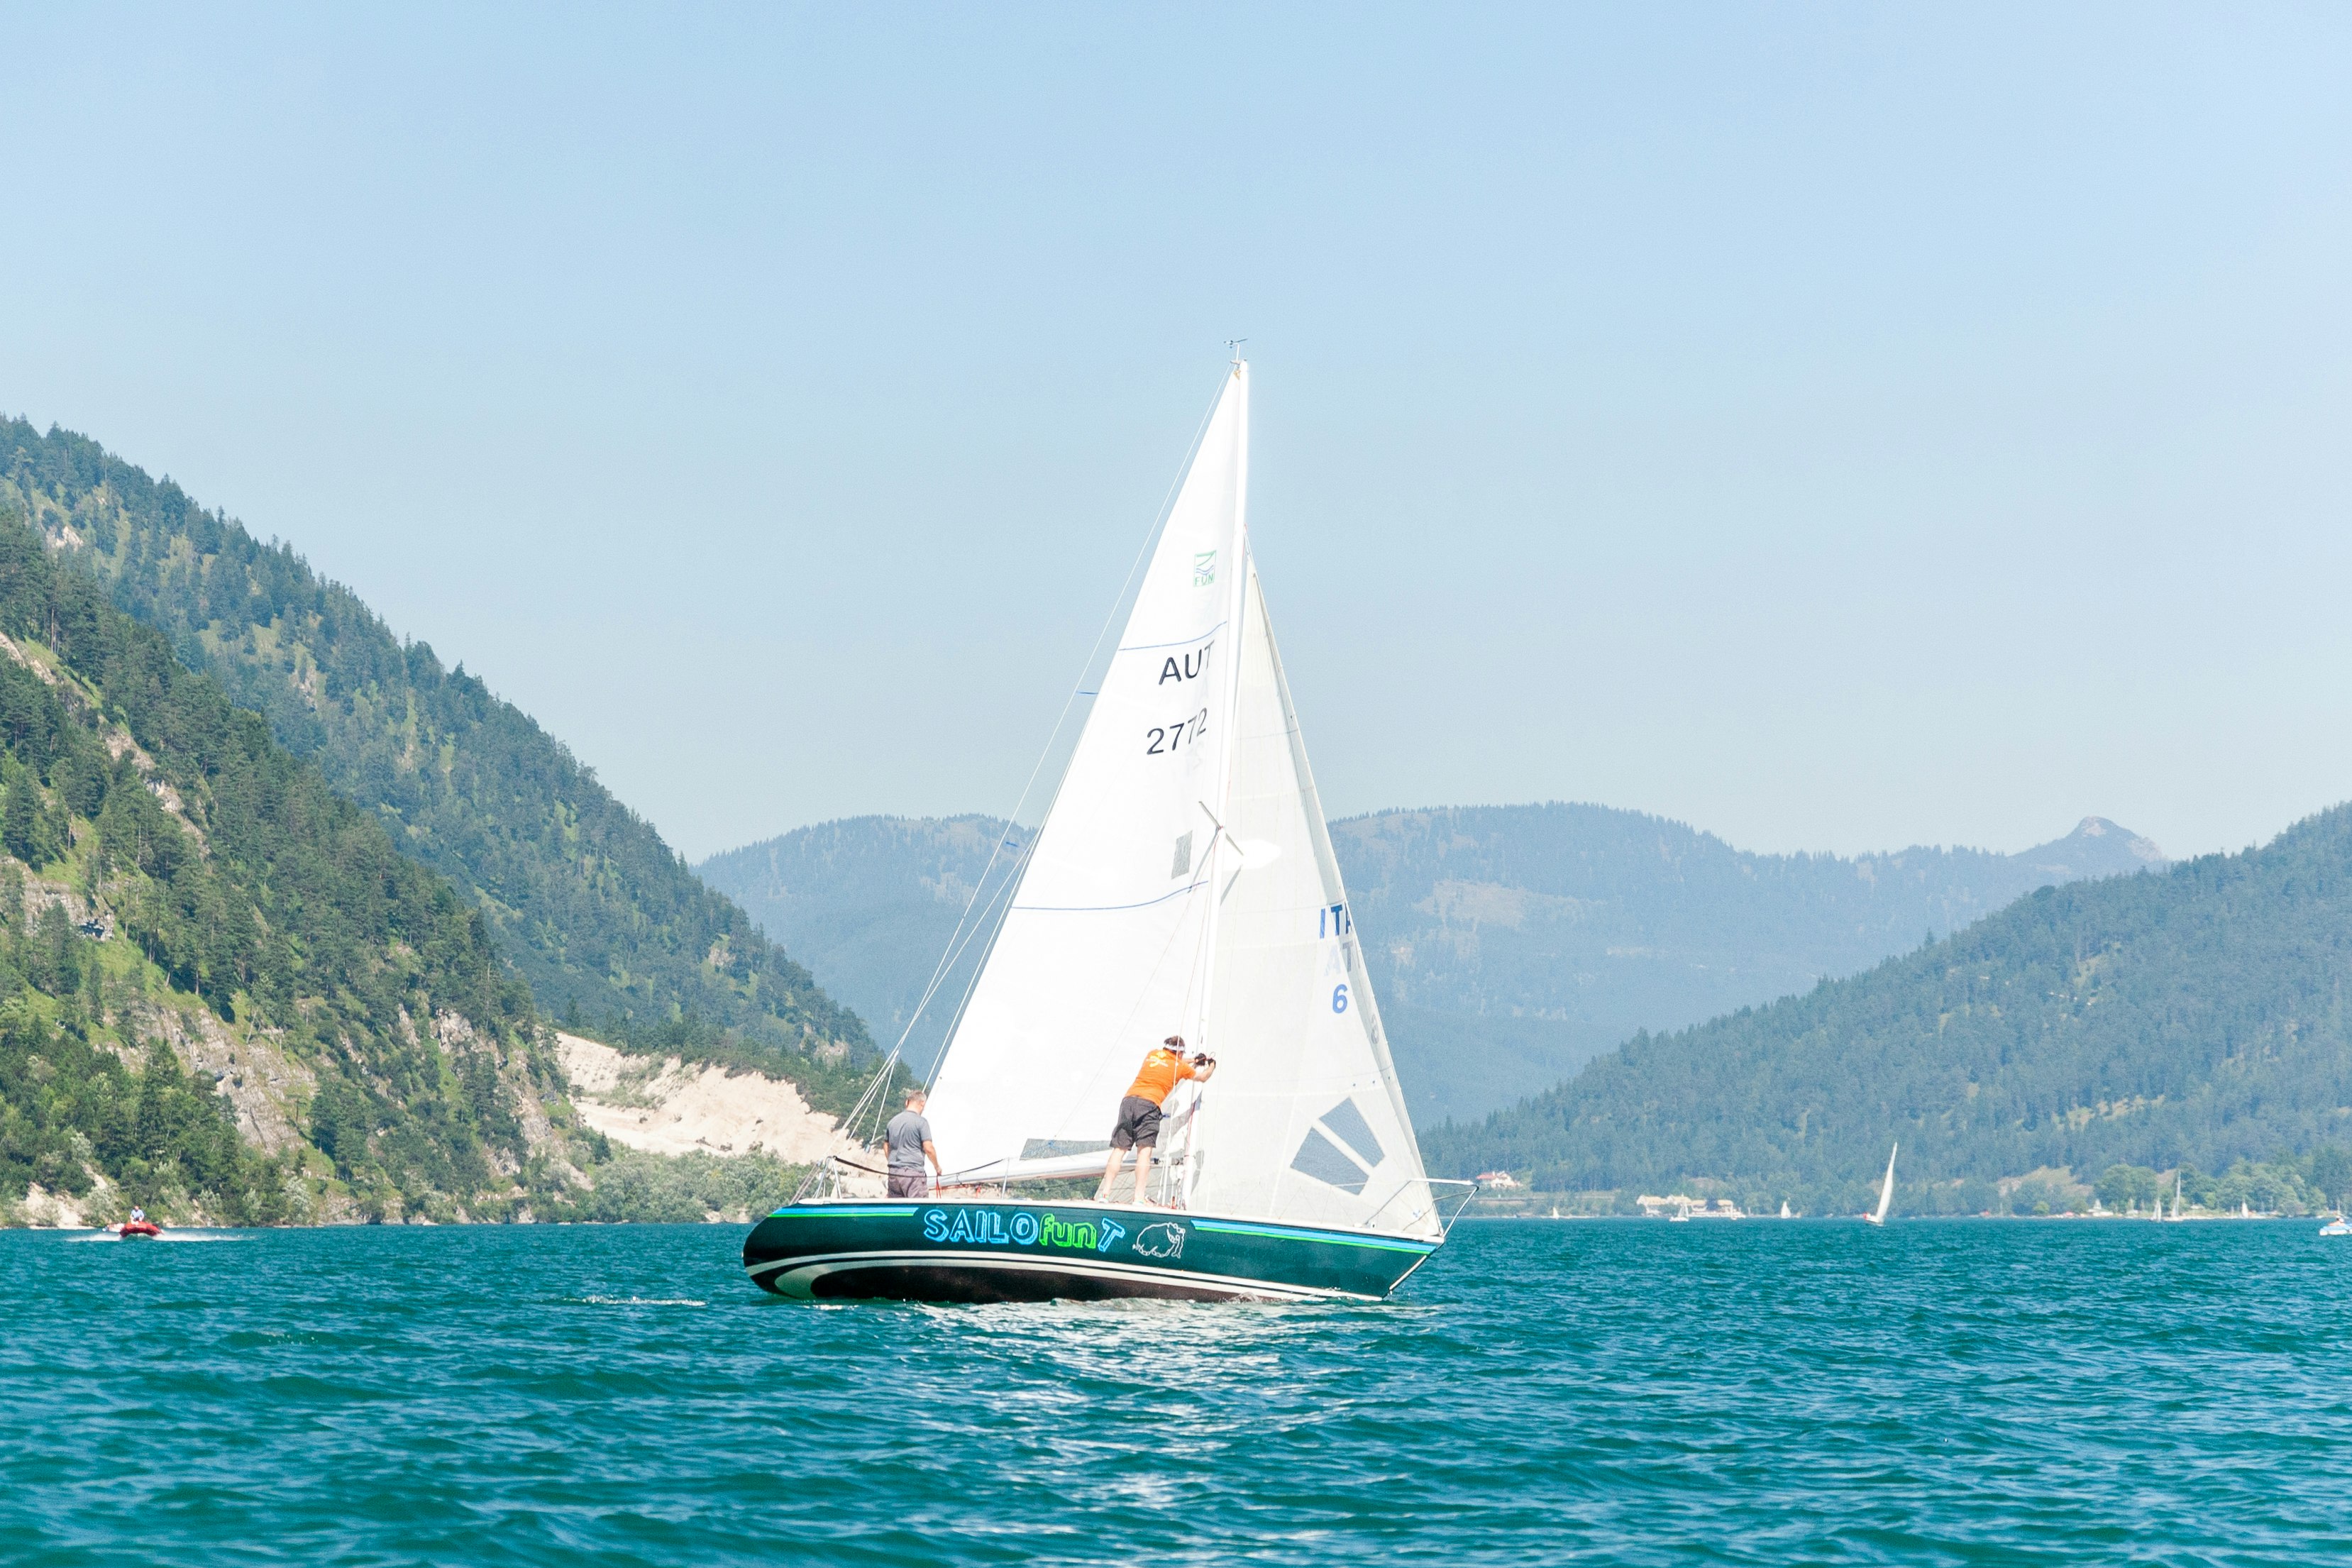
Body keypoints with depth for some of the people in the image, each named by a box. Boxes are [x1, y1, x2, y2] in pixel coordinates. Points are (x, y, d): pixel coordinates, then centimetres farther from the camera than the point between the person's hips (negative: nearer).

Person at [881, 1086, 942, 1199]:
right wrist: (937, 1168, 3)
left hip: (894, 1172, 7)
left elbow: (886, 1146, 20)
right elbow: (929, 1149, -11)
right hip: (913, 1173, -7)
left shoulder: (893, 1121, 13)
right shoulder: (921, 1121, -7)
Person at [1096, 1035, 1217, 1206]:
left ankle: (1104, 1194, -5)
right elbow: (1202, 1078, 32)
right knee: (1144, 1150, -10)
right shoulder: (1180, 1066, 13)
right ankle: (1140, 1197, -21)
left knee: (1119, 1149, 2)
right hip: (1149, 1104, -4)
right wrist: (1211, 1066, 53)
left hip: (1129, 1100, 4)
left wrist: (1192, 1060, 59)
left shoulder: (1153, 1054, 24)